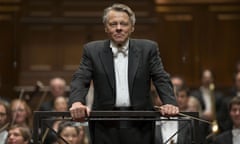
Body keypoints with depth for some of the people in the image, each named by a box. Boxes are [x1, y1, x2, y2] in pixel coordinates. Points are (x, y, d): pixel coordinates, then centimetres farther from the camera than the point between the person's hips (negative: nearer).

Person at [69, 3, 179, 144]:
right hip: (105, 125, 0)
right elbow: (80, 79, -3)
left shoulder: (148, 48, 6)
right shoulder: (93, 50, 6)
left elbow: (161, 79, 0)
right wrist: (77, 102, -25)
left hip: (139, 125, 0)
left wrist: (170, 103, -20)